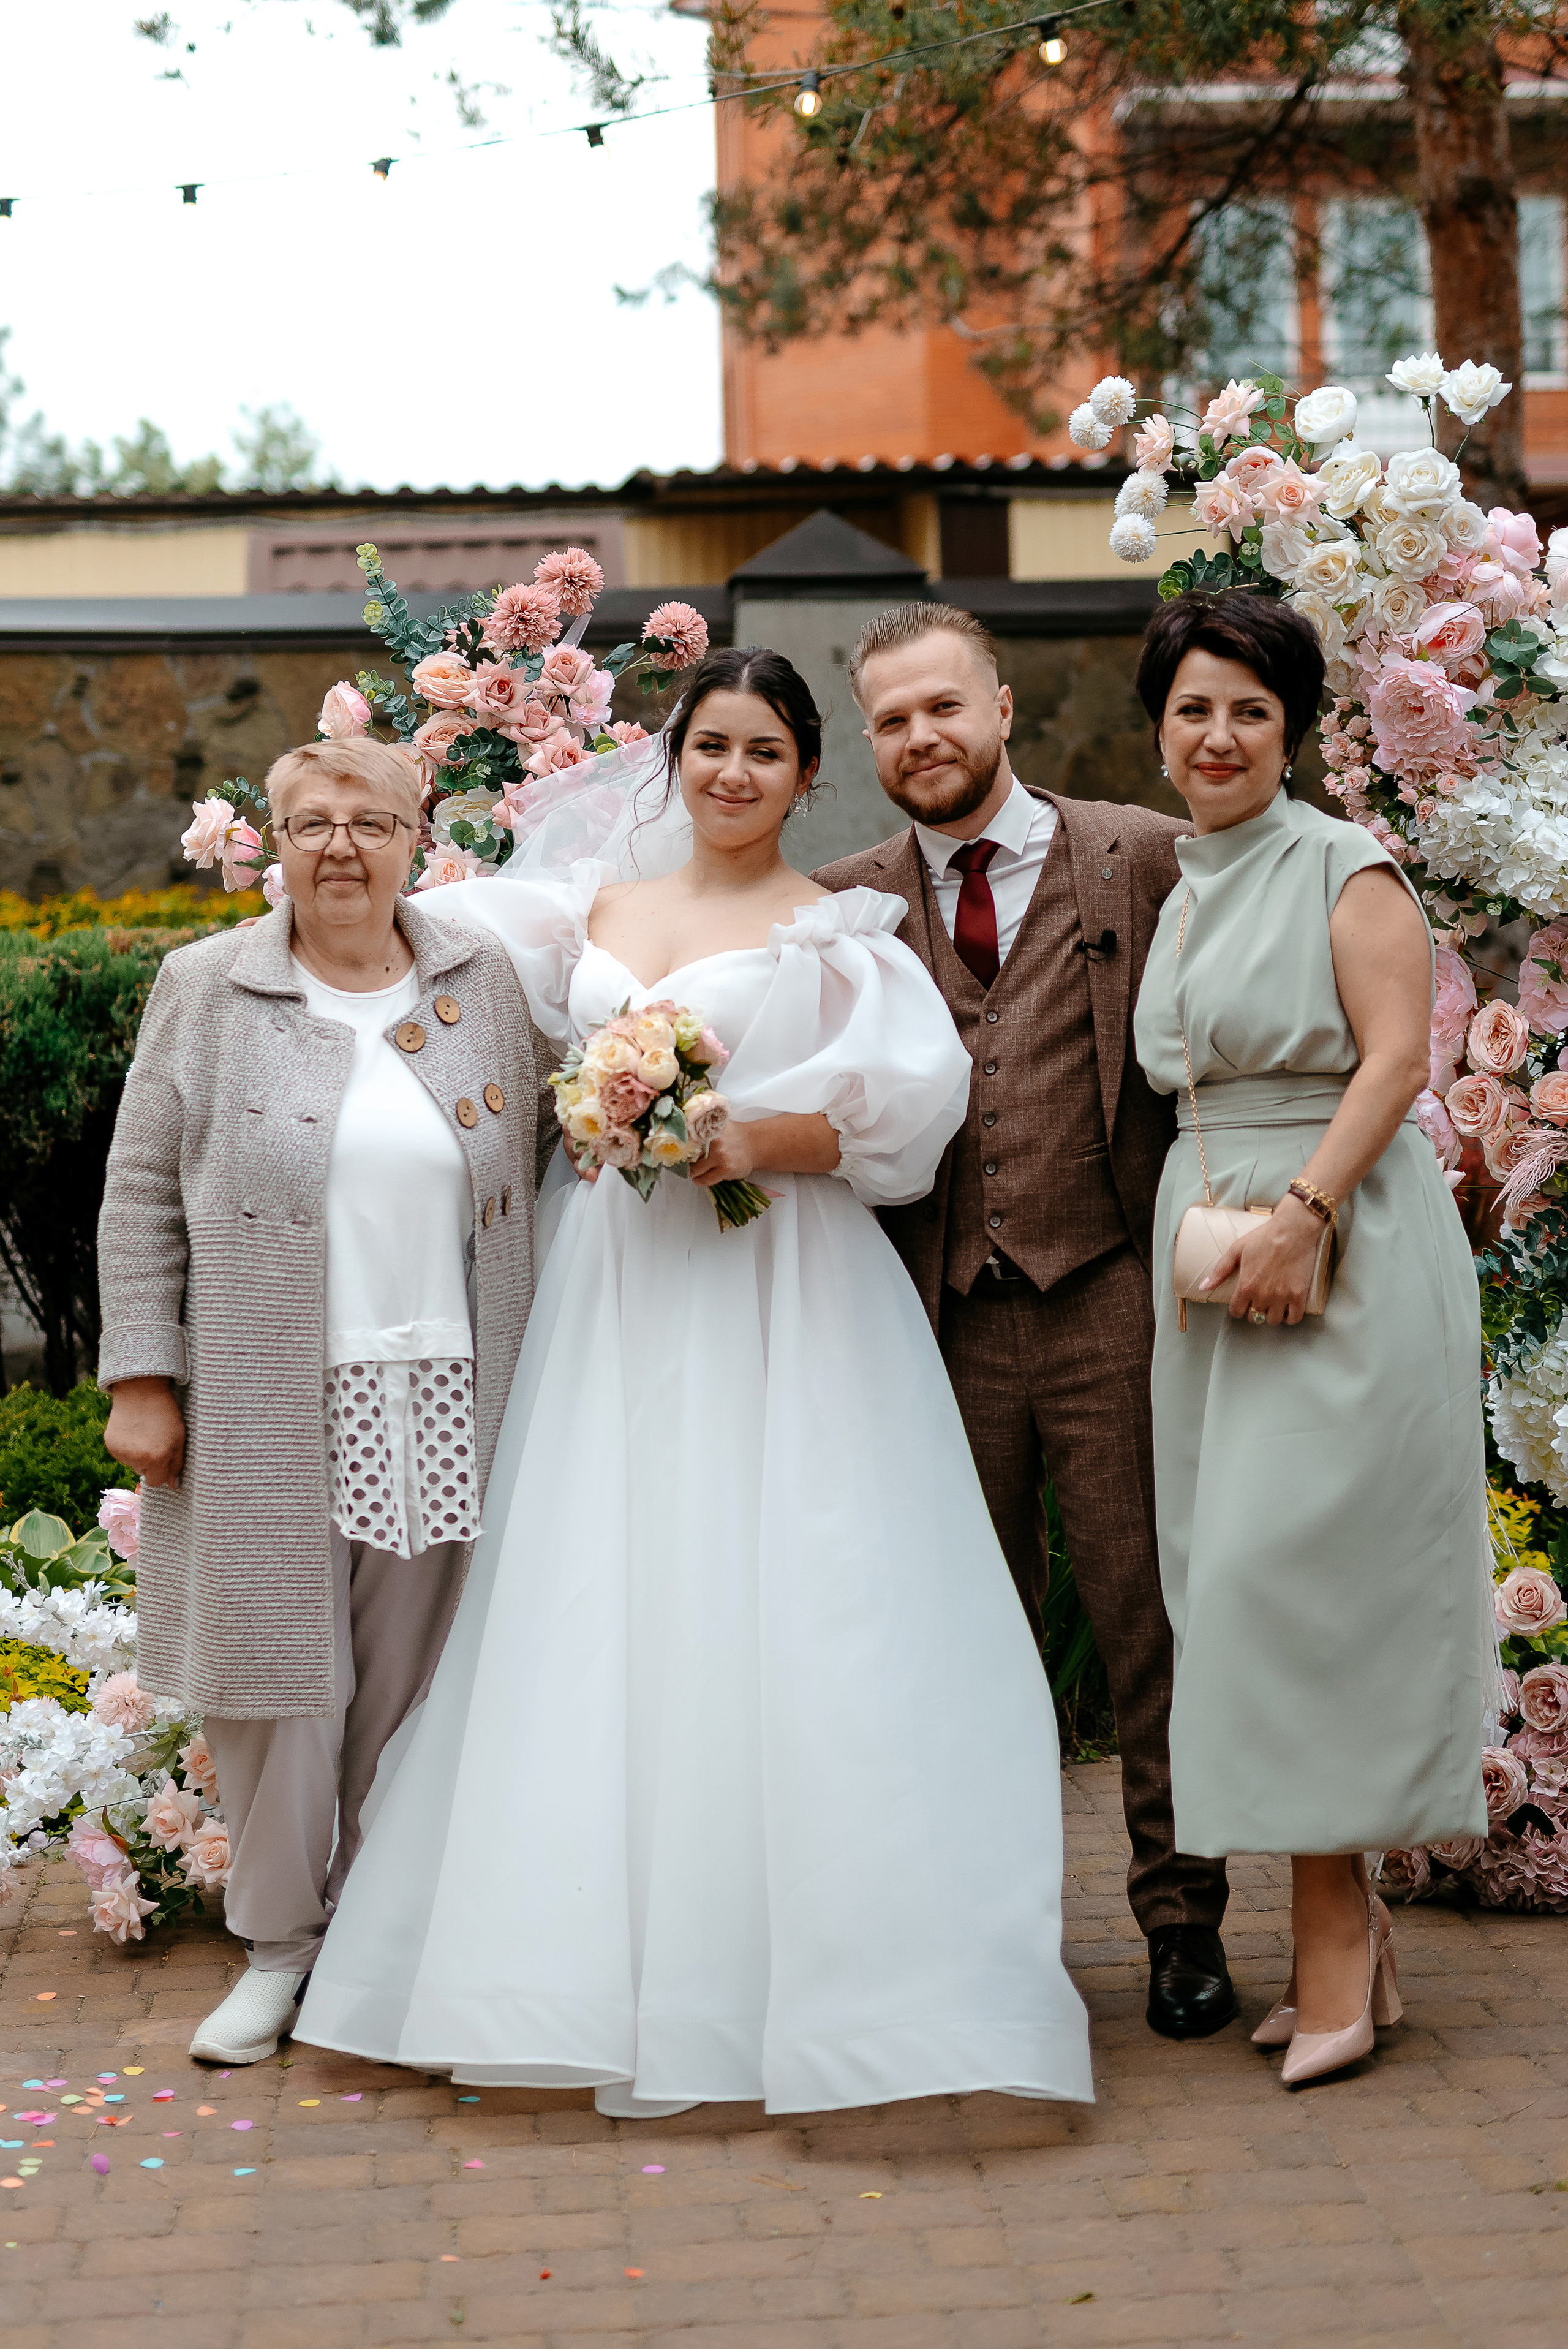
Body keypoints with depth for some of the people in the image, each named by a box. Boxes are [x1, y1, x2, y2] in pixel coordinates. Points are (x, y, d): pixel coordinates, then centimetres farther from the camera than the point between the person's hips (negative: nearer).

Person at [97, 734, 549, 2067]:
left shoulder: (484, 985, 9)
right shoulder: (207, 990, 4)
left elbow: (527, 1182, 11)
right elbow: (144, 1195, 3)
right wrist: (141, 1381, -3)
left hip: (445, 1408, 2)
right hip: (265, 1413, -1)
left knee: (410, 1684, 5)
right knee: (280, 1671, 2)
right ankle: (278, 1943, 17)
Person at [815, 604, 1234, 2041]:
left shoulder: (1145, 858, 3)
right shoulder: (847, 903, 10)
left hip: (1111, 1299, -2)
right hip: (946, 1320, 2)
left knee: (1150, 1621, 4)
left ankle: (1183, 1919, 16)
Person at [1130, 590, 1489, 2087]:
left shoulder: (1344, 867, -4)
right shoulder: (1179, 894, 17)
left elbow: (1395, 1056, -12)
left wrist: (1302, 1213, -21)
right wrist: (1206, 1230, 10)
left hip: (1346, 1246, -7)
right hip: (1207, 1250, 7)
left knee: (1294, 1559, -12)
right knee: (1231, 1564, 4)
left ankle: (1335, 1924, -5)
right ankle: (1335, 1917, 11)